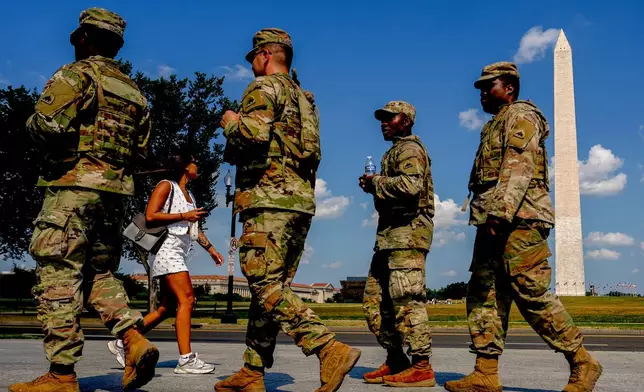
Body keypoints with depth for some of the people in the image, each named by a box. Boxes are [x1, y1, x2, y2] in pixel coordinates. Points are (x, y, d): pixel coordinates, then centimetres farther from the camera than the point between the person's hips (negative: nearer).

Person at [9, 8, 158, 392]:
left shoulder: (77, 74, -3)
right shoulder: (134, 91, 18)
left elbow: (49, 124, -17)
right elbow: (142, 148, 16)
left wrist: (34, 123, 4)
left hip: (75, 185, -7)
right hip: (117, 191, 7)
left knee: (59, 277, -4)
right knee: (100, 273, 17)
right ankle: (135, 339, -2)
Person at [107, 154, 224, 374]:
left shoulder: (189, 195, 23)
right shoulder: (167, 186, -2)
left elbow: (193, 228, 29)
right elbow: (150, 217, -13)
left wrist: (210, 248, 23)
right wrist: (183, 216, -13)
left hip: (179, 254, 9)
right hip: (167, 249, -9)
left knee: (166, 308, 6)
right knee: (186, 300, -17)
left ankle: (122, 343, 14)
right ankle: (186, 360, -19)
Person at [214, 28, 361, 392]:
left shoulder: (265, 86, -2)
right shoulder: (303, 98, 25)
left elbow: (253, 134, -20)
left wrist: (231, 123, 1)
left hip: (270, 200, -9)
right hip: (302, 202, 9)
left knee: (267, 287, -12)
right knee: (272, 287, 9)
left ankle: (332, 350, -23)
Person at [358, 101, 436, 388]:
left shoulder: (409, 148, -5)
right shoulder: (397, 151, 25)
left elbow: (411, 184, -23)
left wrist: (376, 182, -10)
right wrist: (373, 186, 7)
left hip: (407, 230, -10)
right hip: (391, 234, 10)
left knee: (408, 299, -12)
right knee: (374, 298, 10)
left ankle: (421, 367, -9)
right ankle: (396, 360, 15)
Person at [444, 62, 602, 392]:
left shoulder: (521, 115, -2)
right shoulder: (495, 126, 27)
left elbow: (519, 167, -16)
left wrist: (500, 213, -27)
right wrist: (488, 216, 16)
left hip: (519, 220, -10)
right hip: (492, 222, 10)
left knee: (531, 295, -11)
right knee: (484, 293, 2)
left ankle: (582, 364, 1)